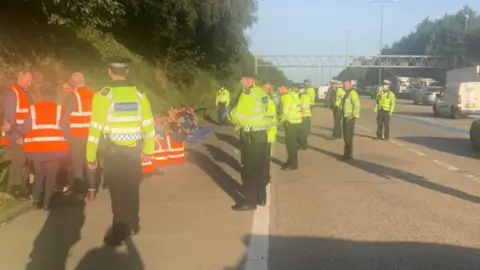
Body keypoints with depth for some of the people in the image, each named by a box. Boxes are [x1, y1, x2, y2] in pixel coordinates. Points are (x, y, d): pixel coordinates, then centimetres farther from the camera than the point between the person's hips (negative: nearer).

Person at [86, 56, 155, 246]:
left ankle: (119, 234, 13)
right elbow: (148, 124, 4)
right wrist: (148, 150, 16)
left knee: (118, 193, 7)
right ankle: (133, 225, 35)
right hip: (134, 150, 3)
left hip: (113, 152, -3)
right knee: (132, 189, 20)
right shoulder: (139, 94, -2)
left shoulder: (104, 96, -12)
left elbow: (96, 128, -12)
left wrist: (91, 156, -3)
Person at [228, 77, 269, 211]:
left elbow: (237, 114, -17)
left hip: (250, 136, -8)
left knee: (249, 169, 0)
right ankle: (261, 198, 26)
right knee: (260, 167, 15)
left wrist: (230, 115, 4)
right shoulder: (261, 93, 8)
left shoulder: (248, 94, -17)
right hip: (261, 134, 8)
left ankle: (250, 201, 7)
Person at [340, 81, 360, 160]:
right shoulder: (347, 93, 16)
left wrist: (353, 115, -21)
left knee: (349, 137, -6)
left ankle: (349, 154, 0)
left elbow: (357, 105, -22)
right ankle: (347, 153, 24)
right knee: (346, 136, 15)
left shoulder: (353, 93, -15)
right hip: (345, 117, 10)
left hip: (350, 118, -10)